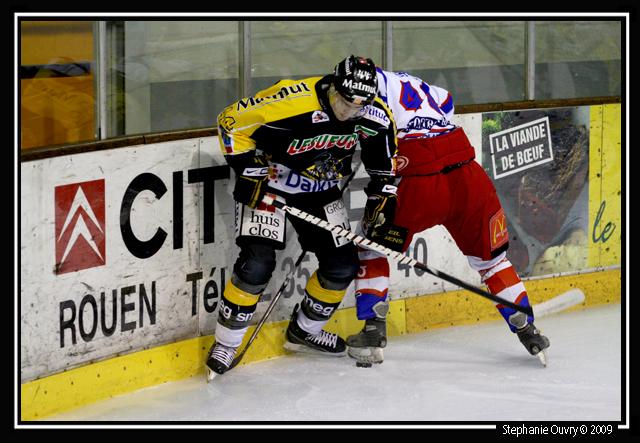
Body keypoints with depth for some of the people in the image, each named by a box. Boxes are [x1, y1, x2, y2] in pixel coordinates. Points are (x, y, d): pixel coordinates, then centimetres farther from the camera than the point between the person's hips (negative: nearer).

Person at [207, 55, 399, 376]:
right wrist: (250, 171, -22)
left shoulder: (374, 115, -15)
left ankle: (304, 330, 27)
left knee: (342, 265, 4)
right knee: (257, 263, -18)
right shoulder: (291, 101, -33)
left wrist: (382, 193, 3)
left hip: (319, 189, 6)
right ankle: (225, 343, -5)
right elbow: (232, 120, -23)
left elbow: (383, 153, 8)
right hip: (268, 182, -6)